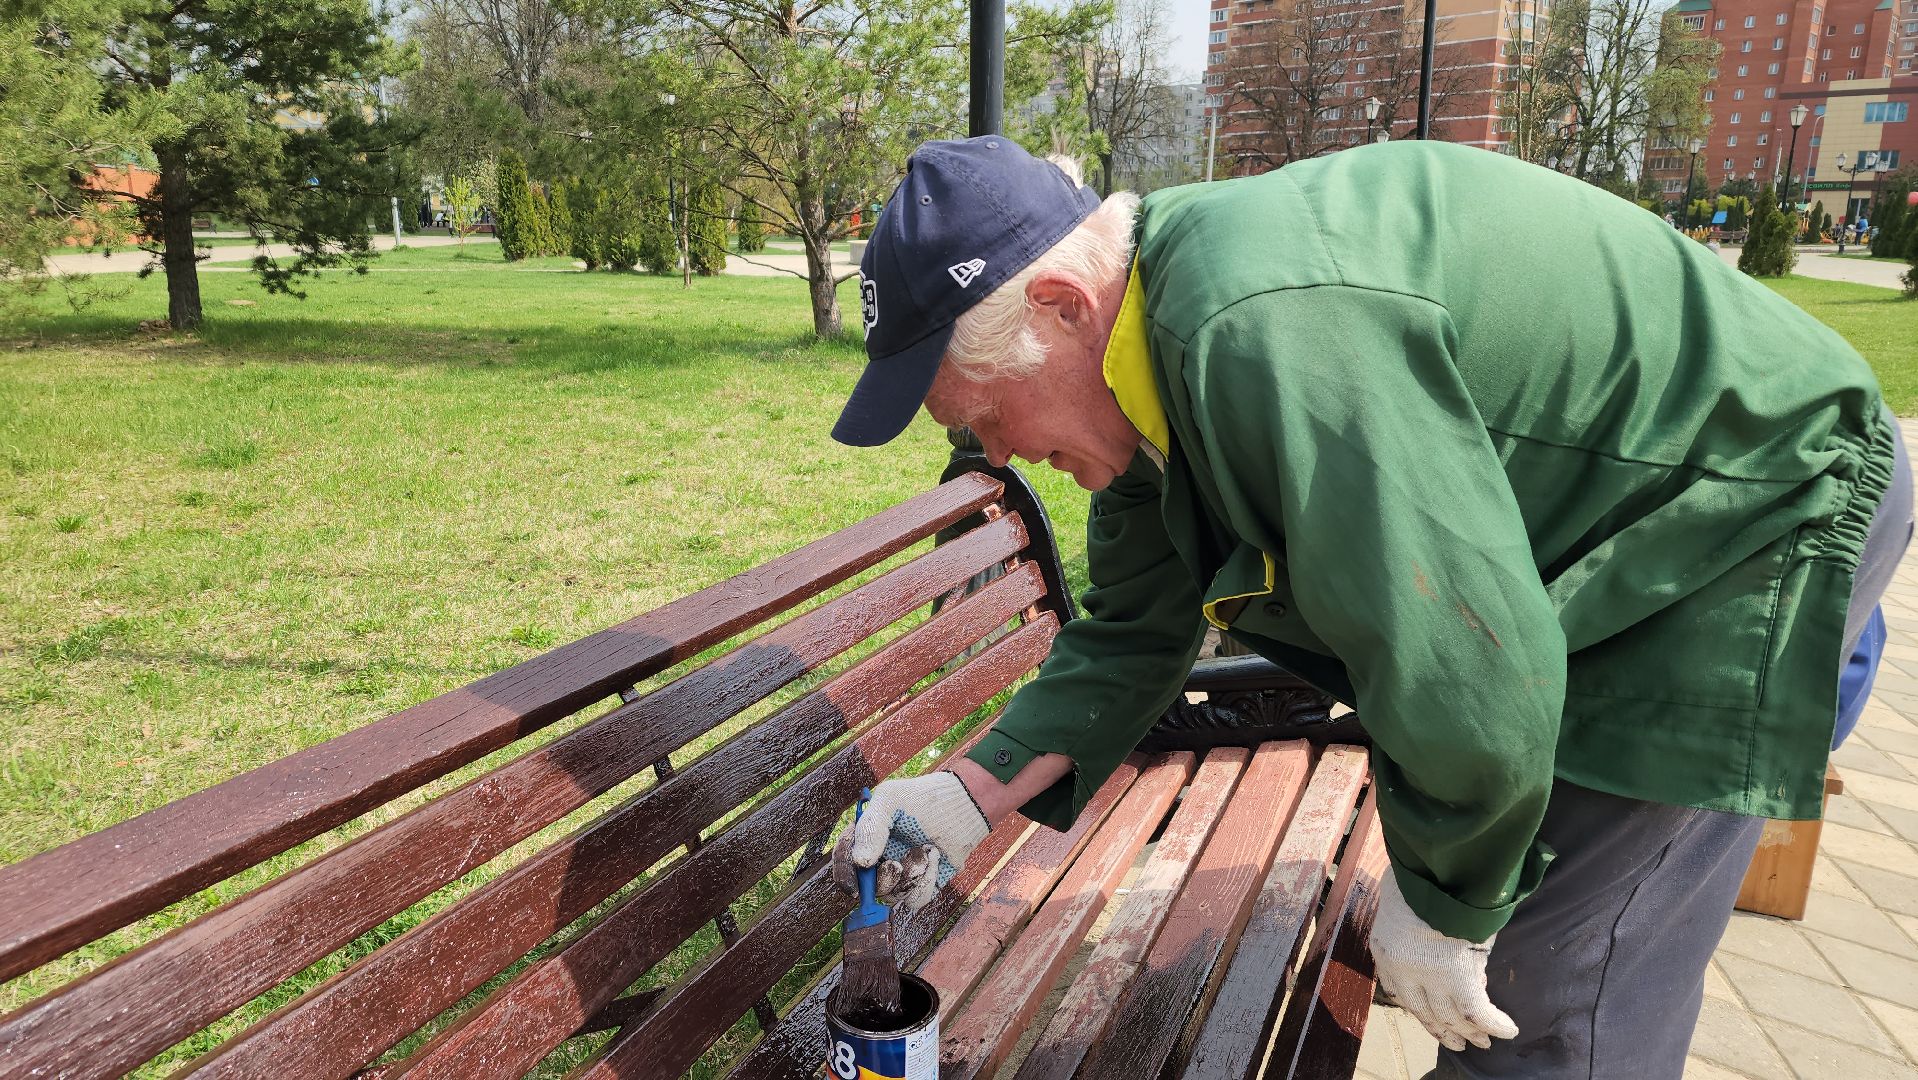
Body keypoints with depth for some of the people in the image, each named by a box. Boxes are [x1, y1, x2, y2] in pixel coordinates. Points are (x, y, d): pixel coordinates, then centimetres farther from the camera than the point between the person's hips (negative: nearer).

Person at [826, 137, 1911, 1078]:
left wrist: (1442, 903, -16)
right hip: (1595, 537, 9)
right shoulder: (1153, 344, -3)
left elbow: (1474, 684, -35)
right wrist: (975, 790, -5)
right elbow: (1134, 633, 4)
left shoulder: (1270, 330, -37)